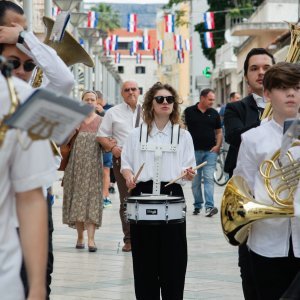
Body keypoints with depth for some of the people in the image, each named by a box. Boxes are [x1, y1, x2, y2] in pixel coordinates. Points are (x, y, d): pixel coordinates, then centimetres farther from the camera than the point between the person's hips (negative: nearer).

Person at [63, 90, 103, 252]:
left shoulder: (101, 120, 9)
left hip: (93, 165, -1)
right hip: (76, 164, 1)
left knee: (92, 198, -9)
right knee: (77, 198, 2)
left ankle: (91, 238, -15)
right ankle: (80, 236, 10)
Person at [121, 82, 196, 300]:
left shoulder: (183, 136, 8)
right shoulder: (137, 134, 10)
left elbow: (189, 169, 5)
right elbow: (126, 163, 11)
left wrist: (189, 174, -18)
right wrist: (129, 176, -10)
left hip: (172, 196, -1)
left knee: (173, 257, -1)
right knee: (145, 258, 3)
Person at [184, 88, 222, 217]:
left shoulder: (214, 113, 8)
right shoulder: (189, 111, 1)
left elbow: (219, 132, 13)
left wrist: (218, 146, -2)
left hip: (210, 151, 0)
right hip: (194, 150, 0)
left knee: (209, 178, -9)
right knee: (195, 180, 7)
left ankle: (209, 206, -17)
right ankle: (197, 205, 18)